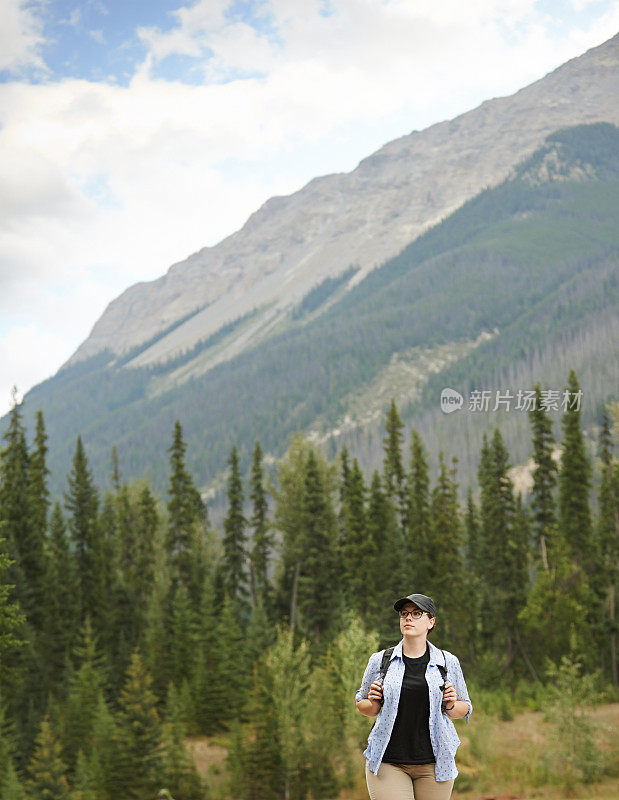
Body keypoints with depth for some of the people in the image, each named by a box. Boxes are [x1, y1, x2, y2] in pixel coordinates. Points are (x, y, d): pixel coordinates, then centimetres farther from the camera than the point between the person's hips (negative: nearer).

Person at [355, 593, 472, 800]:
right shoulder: (380, 661, 5)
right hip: (387, 763, -1)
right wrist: (373, 703, -5)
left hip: (433, 764, 1)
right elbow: (362, 705, 17)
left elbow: (465, 709, 17)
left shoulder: (448, 663, 6)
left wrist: (450, 706, -5)